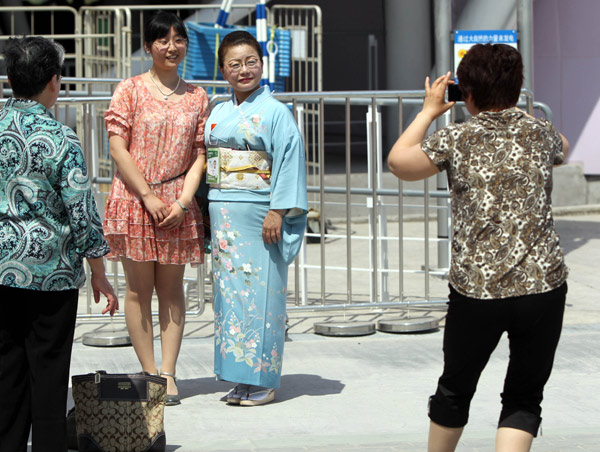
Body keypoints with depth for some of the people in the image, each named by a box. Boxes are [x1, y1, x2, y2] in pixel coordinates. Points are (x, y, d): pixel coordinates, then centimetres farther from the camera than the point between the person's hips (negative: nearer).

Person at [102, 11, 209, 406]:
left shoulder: (197, 97, 9)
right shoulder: (131, 90, 1)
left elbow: (200, 153, 6)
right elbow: (118, 147, -5)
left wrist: (183, 201, -8)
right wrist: (148, 196, -11)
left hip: (178, 204, 2)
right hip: (134, 199, -2)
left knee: (172, 289, 4)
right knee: (139, 289, 1)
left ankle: (168, 372, 8)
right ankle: (149, 373, 7)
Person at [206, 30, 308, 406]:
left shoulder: (275, 113, -4)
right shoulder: (218, 114, 14)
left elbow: (290, 164, -9)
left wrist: (278, 211, -16)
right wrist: (208, 211, 12)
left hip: (259, 217, -6)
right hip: (223, 217, 6)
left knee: (261, 294, -5)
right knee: (230, 291, 6)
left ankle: (263, 379, 2)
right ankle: (241, 378, 13)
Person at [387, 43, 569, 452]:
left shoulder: (456, 140, -3)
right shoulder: (540, 134, 5)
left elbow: (399, 162, 8)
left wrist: (429, 111, 16)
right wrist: (511, 110, 36)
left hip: (476, 291, -1)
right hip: (543, 288, 1)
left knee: (456, 388, 20)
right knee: (524, 397, 10)